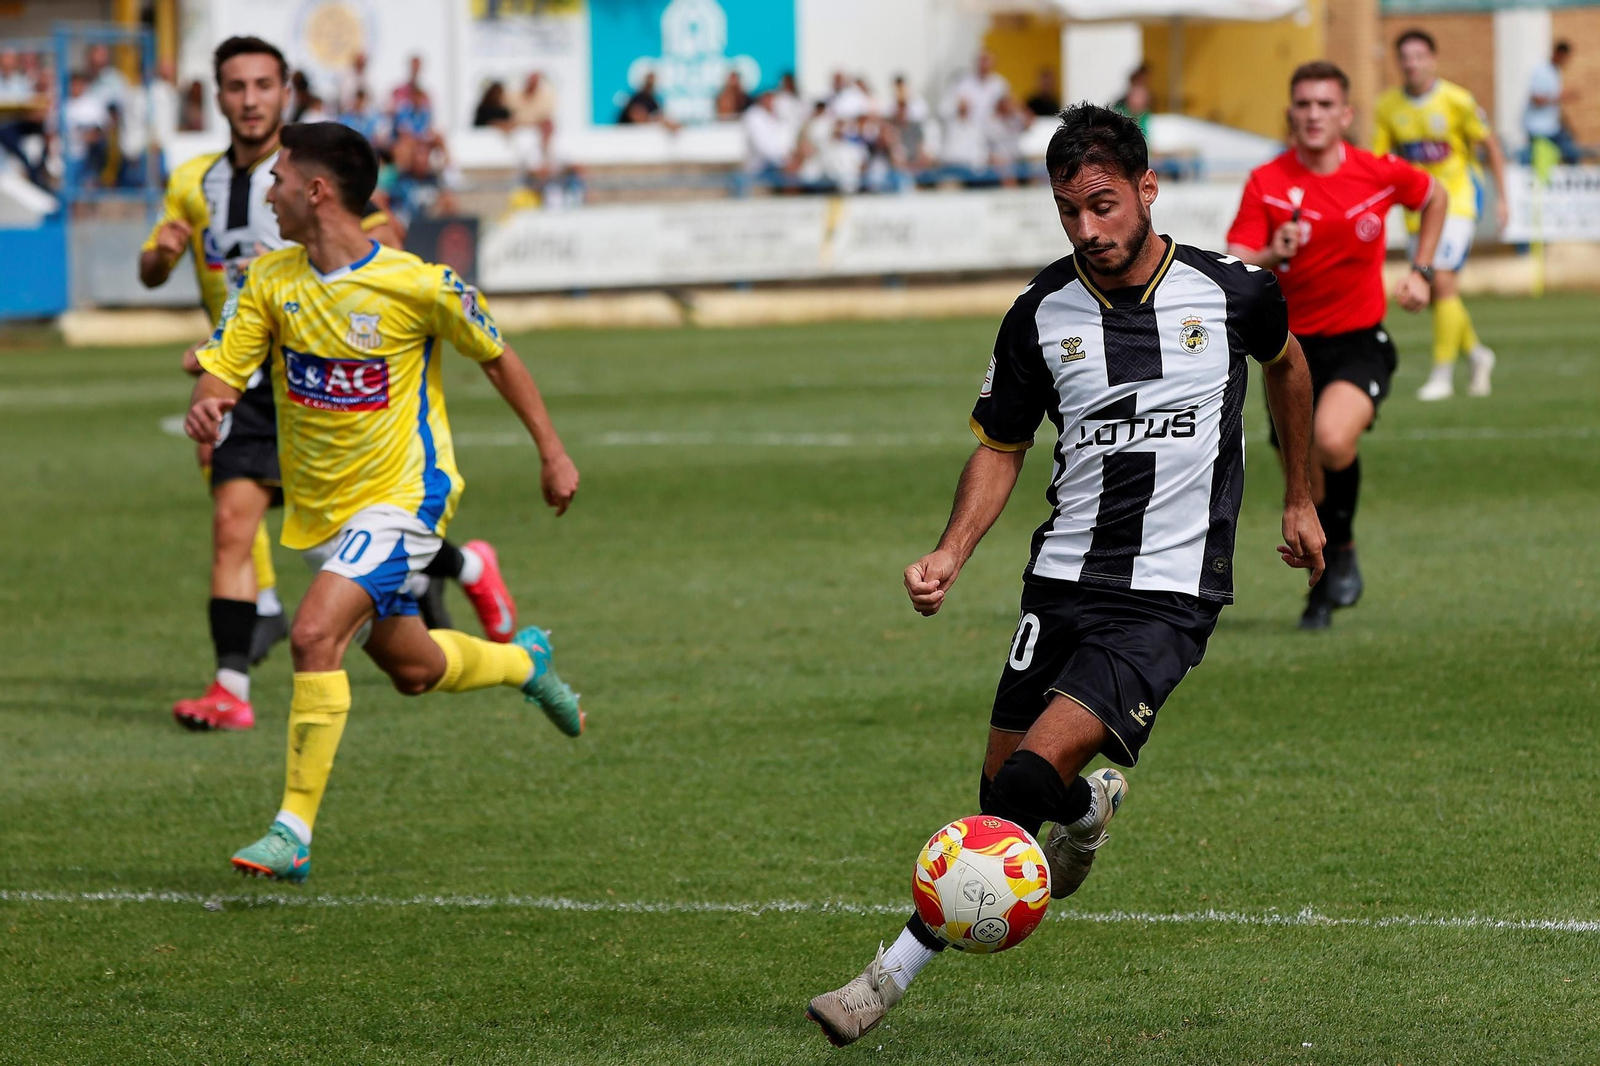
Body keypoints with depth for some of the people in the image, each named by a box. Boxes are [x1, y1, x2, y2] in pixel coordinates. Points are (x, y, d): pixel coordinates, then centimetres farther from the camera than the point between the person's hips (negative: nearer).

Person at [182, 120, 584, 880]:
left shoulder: (417, 285, -17)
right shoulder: (270, 280, -3)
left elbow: (494, 356, -1)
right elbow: (221, 373, -5)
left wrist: (552, 453, 5)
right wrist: (206, 404, -30)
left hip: (400, 497, -7)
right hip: (319, 506, 7)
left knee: (315, 635, -26)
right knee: (411, 669, 20)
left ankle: (294, 830, -19)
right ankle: (523, 661, 53)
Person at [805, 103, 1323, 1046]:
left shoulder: (1231, 293, -5)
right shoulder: (1043, 315, 0)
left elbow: (1287, 362, 19)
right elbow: (1001, 448, 11)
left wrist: (1300, 499, 25)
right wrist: (952, 554, -6)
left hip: (1168, 595, -4)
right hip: (1062, 579, 4)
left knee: (1031, 778, -18)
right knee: (1003, 781, 6)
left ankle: (899, 971, -14)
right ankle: (1090, 806, 44)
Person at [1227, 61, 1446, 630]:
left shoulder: (1380, 174, -6)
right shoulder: (1266, 183, -9)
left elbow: (1435, 197, 16)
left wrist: (1420, 273, 9)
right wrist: (1271, 256, -35)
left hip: (1359, 342, -1)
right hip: (1293, 345, 1)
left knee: (1333, 440, -31)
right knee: (1306, 489, 3)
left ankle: (1343, 545, -3)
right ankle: (1323, 589, 32)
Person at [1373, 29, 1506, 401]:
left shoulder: (1456, 100, -11)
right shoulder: (1389, 106, 0)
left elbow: (1491, 147, -1)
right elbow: (1378, 160, 4)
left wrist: (1501, 198, -2)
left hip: (1458, 199, -5)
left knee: (1443, 281, -17)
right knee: (1438, 292, 8)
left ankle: (1442, 374, -12)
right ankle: (1477, 354, 32)